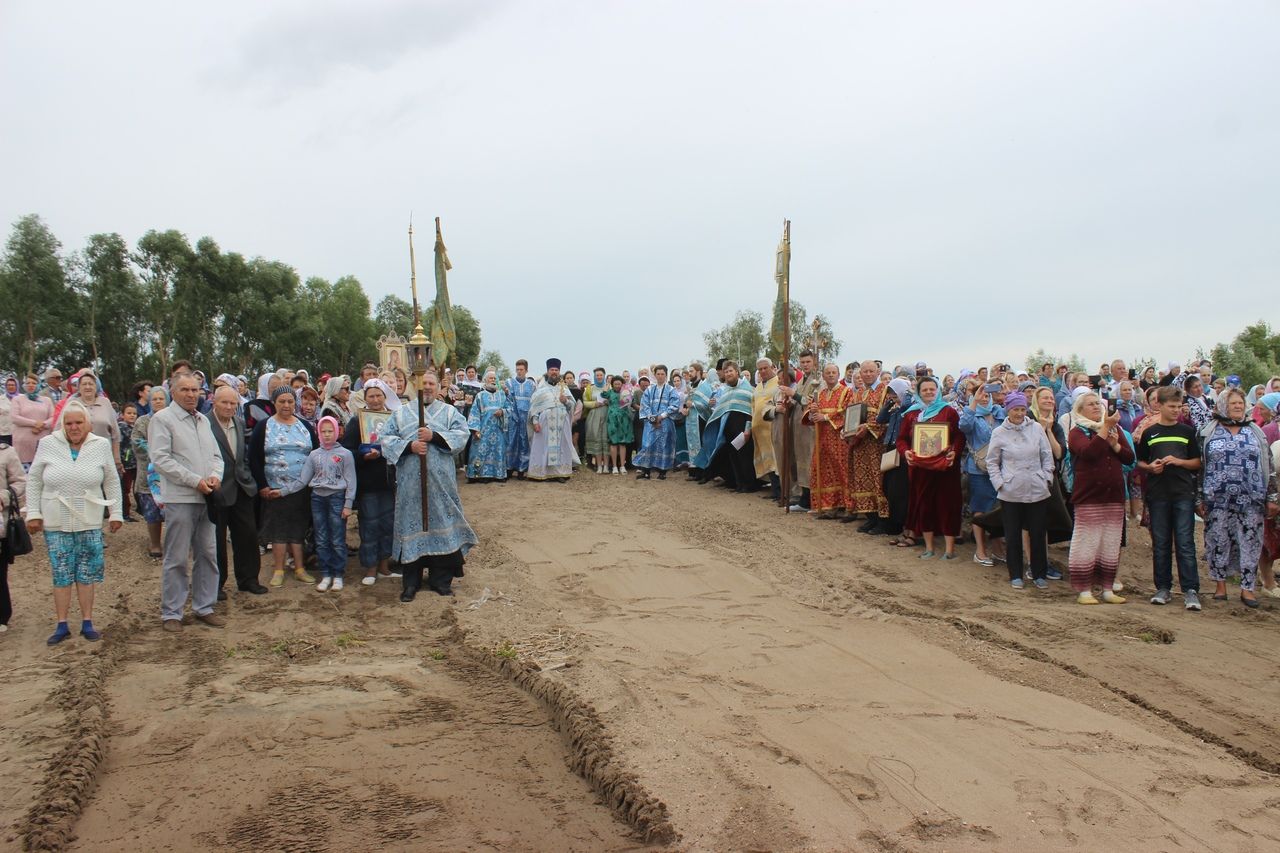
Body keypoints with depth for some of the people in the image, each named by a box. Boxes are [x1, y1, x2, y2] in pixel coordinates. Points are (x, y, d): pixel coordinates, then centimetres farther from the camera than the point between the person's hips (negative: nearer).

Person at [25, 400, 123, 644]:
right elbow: (33, 481, 4)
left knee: (87, 573, 4)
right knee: (61, 574, 4)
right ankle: (62, 625, 13)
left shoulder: (101, 445, -1)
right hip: (56, 522, 0)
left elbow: (112, 482, 6)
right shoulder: (47, 444, -2)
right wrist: (33, 513, 0)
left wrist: (115, 513, 5)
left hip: (89, 522, 0)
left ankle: (87, 623, 14)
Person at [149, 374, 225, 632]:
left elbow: (216, 455, 18)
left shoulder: (203, 420, 16)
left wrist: (216, 475, -3)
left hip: (206, 498, 6)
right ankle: (171, 613, 10)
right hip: (179, 498, -6)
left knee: (207, 555, 10)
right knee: (177, 559, -1)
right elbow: (161, 459, -13)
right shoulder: (162, 419, -4)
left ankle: (204, 607, 21)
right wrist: (195, 481, -16)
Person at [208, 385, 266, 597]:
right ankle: (215, 584, 20)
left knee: (247, 535, 11)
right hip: (217, 490, -6)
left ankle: (247, 579, 24)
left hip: (241, 489, 6)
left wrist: (248, 477, 9)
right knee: (216, 540, 6)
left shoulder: (240, 423, 9)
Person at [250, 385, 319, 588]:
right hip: (274, 489, -2)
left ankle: (299, 568, 12)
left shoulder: (304, 426, 9)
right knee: (278, 528, 1)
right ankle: (279, 570, 9)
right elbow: (254, 458, -3)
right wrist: (262, 486, -9)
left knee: (298, 527, 5)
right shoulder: (264, 427, 1)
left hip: (302, 488, 2)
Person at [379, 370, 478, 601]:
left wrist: (434, 436, -15)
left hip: (441, 481, 0)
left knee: (441, 525, 1)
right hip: (410, 482, 0)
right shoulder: (401, 412, 11)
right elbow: (387, 439, 3)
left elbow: (461, 435, -3)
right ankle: (410, 582, 11)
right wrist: (409, 446, -14)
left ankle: (441, 579, 11)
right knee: (412, 526, 2)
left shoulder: (450, 412, 11)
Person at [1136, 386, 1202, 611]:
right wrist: (1150, 467, -9)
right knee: (1160, 543, 6)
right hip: (1157, 493, 1)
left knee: (1185, 543, -5)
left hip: (1183, 493, -1)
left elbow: (1197, 462, 9)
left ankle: (1190, 590, -4)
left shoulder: (1187, 432, 8)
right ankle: (1163, 588, 14)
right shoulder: (1149, 432, 8)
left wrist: (1179, 461, -9)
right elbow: (1139, 462, 12)